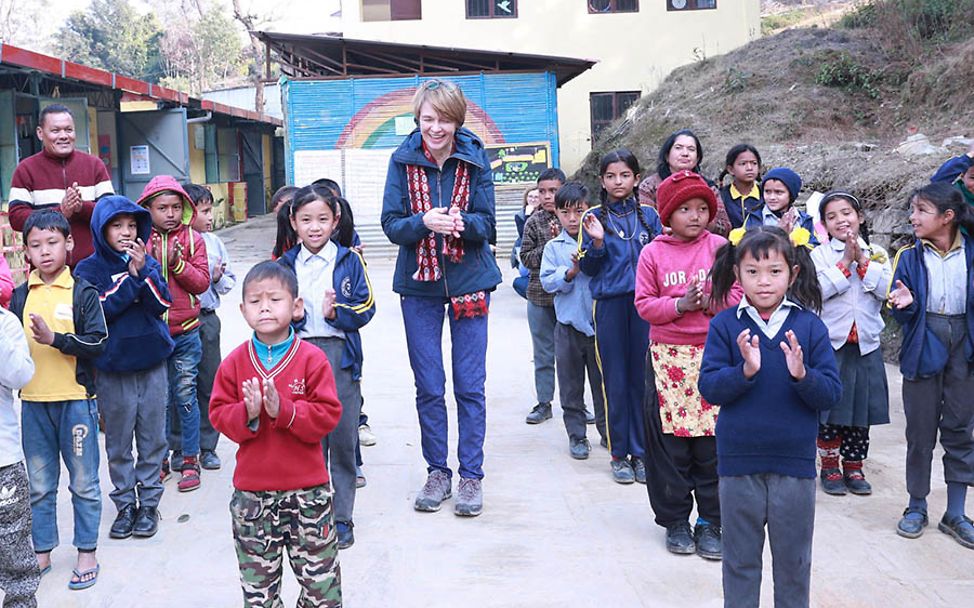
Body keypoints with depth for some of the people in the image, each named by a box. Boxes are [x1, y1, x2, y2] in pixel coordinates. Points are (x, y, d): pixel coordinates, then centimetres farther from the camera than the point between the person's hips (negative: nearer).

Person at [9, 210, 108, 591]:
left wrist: (54, 338, -21)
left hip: (75, 399, -4)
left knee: (84, 482, 6)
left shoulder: (83, 293, -4)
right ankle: (42, 552, 26)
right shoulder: (20, 296, 7)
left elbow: (97, 344, -11)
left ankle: (87, 554, 17)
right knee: (39, 484, 13)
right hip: (33, 401, 4)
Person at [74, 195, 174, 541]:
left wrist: (143, 270, -16)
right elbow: (99, 310, -15)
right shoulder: (88, 269, 0)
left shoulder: (148, 263, 6)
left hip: (152, 364, 2)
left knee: (153, 440, 7)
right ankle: (125, 504, 20)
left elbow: (161, 304, -6)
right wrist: (131, 277, -16)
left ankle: (149, 503, 18)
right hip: (112, 370, -2)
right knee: (118, 444, 7)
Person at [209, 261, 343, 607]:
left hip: (307, 489, -2)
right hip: (252, 491, 2)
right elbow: (219, 415, 1)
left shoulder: (312, 359, -7)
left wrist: (284, 410, -23)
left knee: (321, 578, 9)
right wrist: (246, 413, -19)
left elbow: (328, 414, -11)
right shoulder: (235, 363, 1)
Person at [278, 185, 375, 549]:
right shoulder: (285, 265, 8)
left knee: (342, 439, 3)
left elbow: (366, 309, -2)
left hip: (341, 356, -1)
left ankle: (342, 517, 15)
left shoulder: (350, 261, 3)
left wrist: (335, 312, -18)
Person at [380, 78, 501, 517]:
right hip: (419, 284, 1)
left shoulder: (475, 159, -4)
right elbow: (391, 224, -6)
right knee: (428, 386, 8)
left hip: (469, 282, -1)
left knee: (470, 385, 2)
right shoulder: (403, 160, -3)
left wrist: (463, 222, -27)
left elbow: (486, 225, -5)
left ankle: (471, 475, 13)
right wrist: (424, 222, -26)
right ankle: (437, 471, 21)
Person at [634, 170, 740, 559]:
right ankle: (675, 520, 19)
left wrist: (711, 303, -17)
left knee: (713, 439, 3)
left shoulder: (720, 247, 4)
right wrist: (679, 305, -15)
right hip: (667, 356, 0)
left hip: (713, 354, 0)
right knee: (670, 442, 5)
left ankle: (710, 522, 15)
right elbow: (644, 304, -1)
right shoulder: (653, 253, 3)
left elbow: (738, 295, 1)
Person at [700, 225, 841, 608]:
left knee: (794, 561, 16)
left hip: (795, 463, 0)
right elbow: (708, 387, -10)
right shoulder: (725, 325, -5)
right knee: (740, 560, 15)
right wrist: (744, 371, -27)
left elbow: (831, 393, -7)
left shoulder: (809, 325, -4)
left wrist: (802, 375, -26)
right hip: (738, 463, 0)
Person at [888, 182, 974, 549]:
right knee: (920, 430, 7)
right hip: (923, 347, 0)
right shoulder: (910, 257, -1)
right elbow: (903, 312, -3)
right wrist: (904, 304, -24)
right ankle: (916, 507, 23)